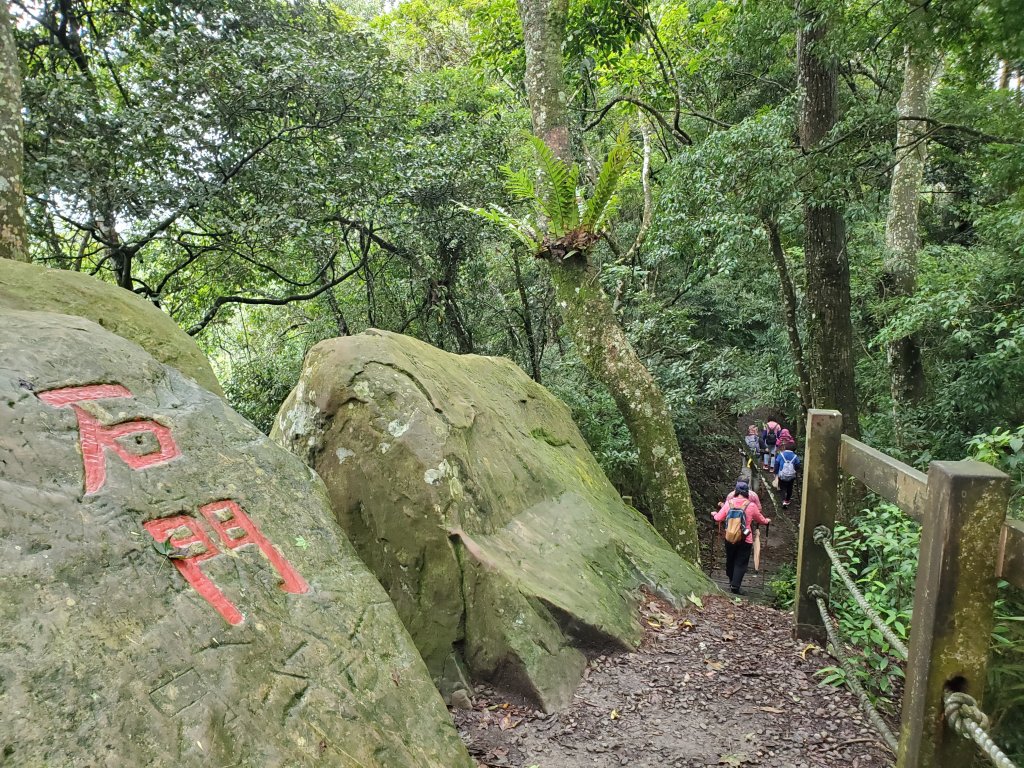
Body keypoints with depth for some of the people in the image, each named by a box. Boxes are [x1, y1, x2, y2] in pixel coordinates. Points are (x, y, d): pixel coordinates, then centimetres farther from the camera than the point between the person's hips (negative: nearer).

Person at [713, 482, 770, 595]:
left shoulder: (729, 503, -6)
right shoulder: (751, 505, -10)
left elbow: (718, 518, -2)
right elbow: (761, 520, 5)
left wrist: (715, 514, 21)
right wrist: (767, 521, 27)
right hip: (745, 540, -3)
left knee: (730, 560, 21)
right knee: (741, 563, 4)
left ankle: (731, 581, 37)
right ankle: (735, 585, -3)